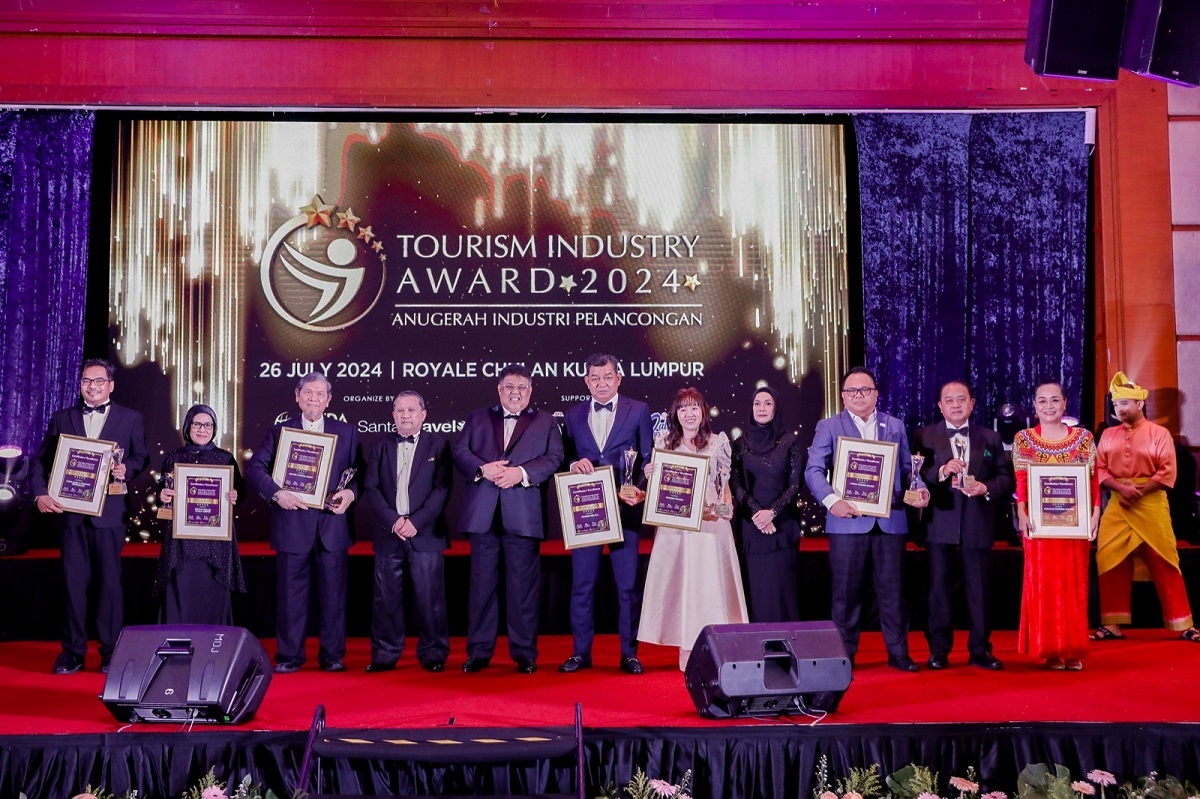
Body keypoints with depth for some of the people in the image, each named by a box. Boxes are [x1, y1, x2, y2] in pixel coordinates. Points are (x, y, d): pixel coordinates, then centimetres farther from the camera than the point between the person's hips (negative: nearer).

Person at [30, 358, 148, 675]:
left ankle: (111, 651, 8)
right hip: (70, 511, 2)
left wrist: (126, 469, -15)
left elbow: (141, 459, 7)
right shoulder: (62, 419, 11)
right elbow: (40, 462, 8)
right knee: (73, 580, 4)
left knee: (109, 580, 1)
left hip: (109, 513, -2)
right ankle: (73, 651, 11)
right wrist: (40, 494, -8)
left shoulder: (131, 419, 8)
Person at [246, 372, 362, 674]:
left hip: (332, 523, 1)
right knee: (290, 593, 3)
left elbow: (359, 472, 11)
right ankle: (289, 656, 11)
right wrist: (276, 493, -16)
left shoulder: (347, 433, 12)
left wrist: (350, 493, -9)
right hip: (292, 524, -1)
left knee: (333, 592, 3)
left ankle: (332, 655, 13)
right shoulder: (279, 432, 8)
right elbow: (254, 467, -1)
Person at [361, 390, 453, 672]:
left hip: (425, 533, -2)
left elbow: (442, 488, -3)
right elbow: (370, 489, 4)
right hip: (388, 533, 2)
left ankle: (433, 654, 7)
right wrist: (393, 520, -10)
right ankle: (385, 655, 11)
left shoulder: (438, 444, 5)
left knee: (429, 597, -2)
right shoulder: (381, 446, 12)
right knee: (386, 597, 3)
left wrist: (416, 521, -12)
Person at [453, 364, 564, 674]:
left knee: (524, 584, 1)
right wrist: (482, 469, -13)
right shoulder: (477, 418, 17)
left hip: (523, 516, -2)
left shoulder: (545, 422, 12)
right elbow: (460, 452, 6)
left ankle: (524, 652, 9)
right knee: (482, 583, 6)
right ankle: (479, 651, 13)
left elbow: (554, 458, -1)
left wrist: (522, 473, -16)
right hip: (483, 514, 2)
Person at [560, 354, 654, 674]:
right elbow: (564, 459, 11)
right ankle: (581, 652, 15)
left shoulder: (638, 411, 4)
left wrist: (641, 491, -14)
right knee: (582, 583, 5)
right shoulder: (573, 415, 11)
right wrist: (574, 465, -11)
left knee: (628, 583, 2)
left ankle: (629, 653, 12)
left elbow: (648, 458, 2)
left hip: (624, 507, -2)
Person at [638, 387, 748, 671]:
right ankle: (686, 650, 4)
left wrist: (727, 505, -5)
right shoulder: (664, 443, 9)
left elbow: (725, 483, 11)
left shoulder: (717, 443, 8)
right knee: (679, 581, -1)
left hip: (710, 520, -1)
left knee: (709, 580, -3)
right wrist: (649, 475, -8)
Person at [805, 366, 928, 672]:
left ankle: (898, 652, 16)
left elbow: (907, 468, 13)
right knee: (846, 591, 3)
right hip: (848, 521, -2)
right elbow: (814, 470, -4)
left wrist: (919, 489, -7)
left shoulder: (895, 426, 15)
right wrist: (831, 500, -20)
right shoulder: (828, 427, 6)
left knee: (893, 590, 6)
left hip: (890, 521, 2)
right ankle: (844, 654, 13)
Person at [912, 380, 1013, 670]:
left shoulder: (990, 437, 12)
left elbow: (1006, 477, 7)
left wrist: (986, 488, -11)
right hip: (940, 523, -1)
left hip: (977, 524, 1)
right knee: (939, 586, 2)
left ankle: (980, 649, 15)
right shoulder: (924, 437, 5)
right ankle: (939, 650, 11)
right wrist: (941, 471, -19)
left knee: (979, 588, 5)